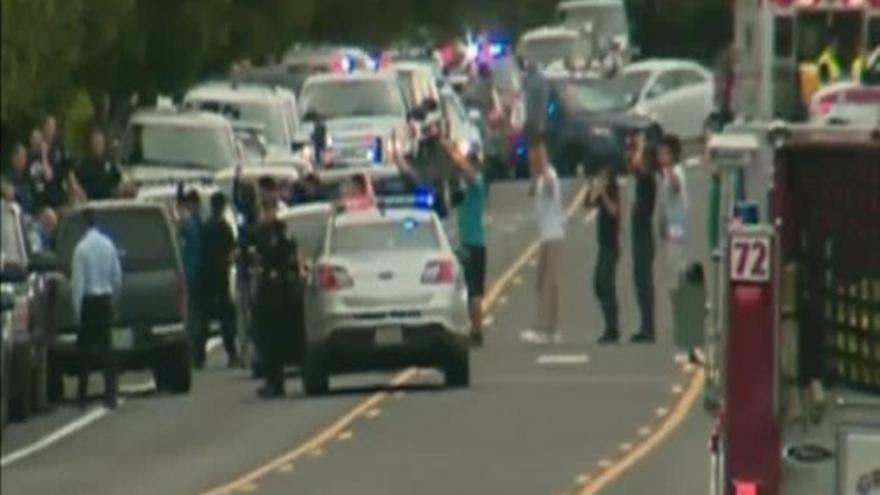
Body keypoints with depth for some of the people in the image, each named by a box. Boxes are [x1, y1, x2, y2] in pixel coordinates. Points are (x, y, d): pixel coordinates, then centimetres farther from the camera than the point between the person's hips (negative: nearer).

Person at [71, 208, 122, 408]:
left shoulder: (81, 248, -14)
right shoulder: (108, 245, 1)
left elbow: (78, 281, -13)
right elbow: (118, 277, 7)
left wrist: (77, 308, -8)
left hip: (88, 301, -4)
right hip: (105, 298, 4)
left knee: (85, 347, 5)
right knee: (105, 346, 6)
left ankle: (82, 394, 7)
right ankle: (110, 394, 0)